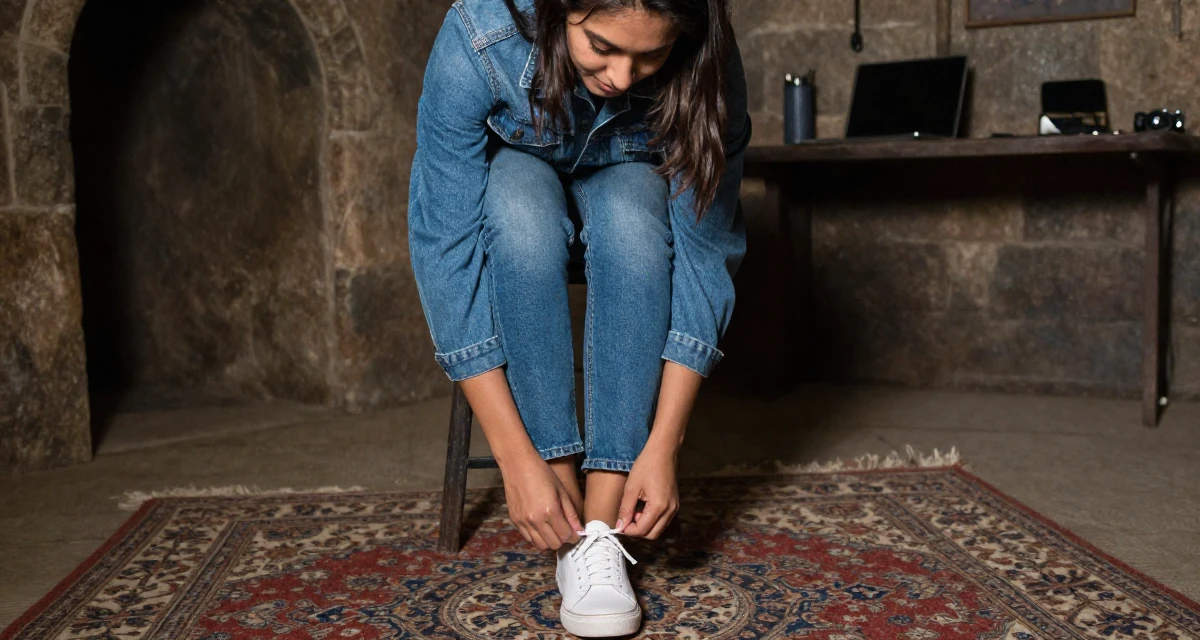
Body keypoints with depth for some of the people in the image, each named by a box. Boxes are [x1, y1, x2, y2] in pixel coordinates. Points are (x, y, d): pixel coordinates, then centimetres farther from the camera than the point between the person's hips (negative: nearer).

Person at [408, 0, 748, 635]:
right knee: (524, 214, -37)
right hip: (513, 172, 0)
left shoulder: (704, 68, -31)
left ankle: (602, 528, -30)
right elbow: (444, 246, -35)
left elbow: (705, 249, -27)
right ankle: (572, 539, -30)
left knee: (631, 220, -36)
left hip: (630, 183, 1)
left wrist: (662, 446, -34)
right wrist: (516, 457, -39)